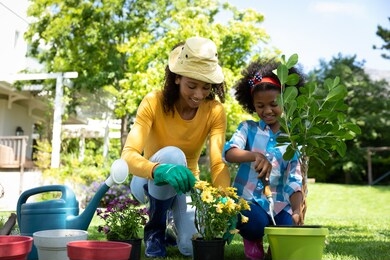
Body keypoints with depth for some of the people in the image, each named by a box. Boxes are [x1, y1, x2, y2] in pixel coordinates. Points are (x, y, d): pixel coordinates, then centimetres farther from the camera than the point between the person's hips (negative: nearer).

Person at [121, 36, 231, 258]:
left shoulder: (215, 111, -16)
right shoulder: (154, 102, -24)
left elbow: (218, 163, -25)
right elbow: (128, 155, -35)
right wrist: (159, 170, -56)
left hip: (186, 183, 2)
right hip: (152, 181, -2)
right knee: (172, 155, -36)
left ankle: (174, 217, 15)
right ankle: (155, 229, -11)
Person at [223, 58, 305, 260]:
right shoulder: (248, 128, 3)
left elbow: (295, 180, 0)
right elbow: (229, 152, -17)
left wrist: (297, 210, -17)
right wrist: (255, 156, -38)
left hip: (279, 202, 2)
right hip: (248, 198, -2)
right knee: (256, 223, -35)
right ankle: (252, 240, 6)